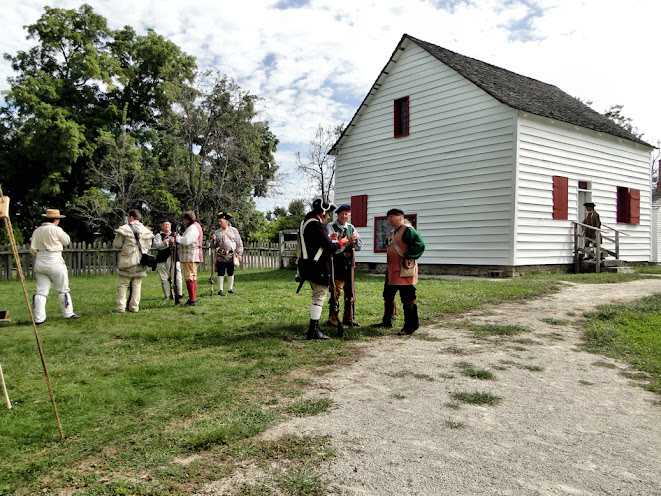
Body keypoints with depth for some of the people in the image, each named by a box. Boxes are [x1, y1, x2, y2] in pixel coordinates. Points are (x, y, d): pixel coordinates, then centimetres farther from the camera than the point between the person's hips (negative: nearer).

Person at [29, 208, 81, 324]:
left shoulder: (37, 231, 7)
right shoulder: (55, 229, -10)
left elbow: (32, 249, 5)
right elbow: (66, 241, 3)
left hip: (39, 263, 5)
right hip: (54, 262, -5)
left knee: (41, 291, 6)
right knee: (63, 289, 7)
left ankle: (39, 318, 3)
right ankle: (68, 313, 15)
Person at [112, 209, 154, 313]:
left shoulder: (124, 229, -8)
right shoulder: (146, 230, 7)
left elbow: (116, 245, -5)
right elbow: (148, 245, 14)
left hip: (127, 261, -4)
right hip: (140, 262, 4)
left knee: (122, 285, 4)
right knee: (137, 285, 9)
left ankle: (120, 307, 2)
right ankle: (135, 307, 10)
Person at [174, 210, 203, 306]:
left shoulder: (192, 228, -13)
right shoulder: (196, 225, 21)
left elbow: (186, 241, -23)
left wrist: (177, 238, -6)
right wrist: (179, 239, 8)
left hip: (190, 256, -11)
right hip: (193, 256, 11)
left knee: (189, 278, -11)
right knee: (193, 277, 15)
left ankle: (192, 300, -12)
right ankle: (194, 299, 21)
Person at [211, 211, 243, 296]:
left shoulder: (233, 230, 5)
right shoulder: (217, 232, 8)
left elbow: (239, 243, 5)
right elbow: (214, 246, 9)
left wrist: (239, 254, -2)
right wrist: (213, 239, -11)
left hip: (231, 256, 0)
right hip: (221, 256, 0)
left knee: (231, 273, 6)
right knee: (220, 273, -1)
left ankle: (230, 289, 17)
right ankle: (220, 290, 4)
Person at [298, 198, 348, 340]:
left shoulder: (305, 223, 12)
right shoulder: (317, 226, -20)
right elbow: (330, 247, -20)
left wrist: (328, 238, 15)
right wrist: (341, 242, -2)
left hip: (307, 264, 11)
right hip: (318, 267, -11)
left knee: (317, 295, 21)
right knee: (319, 296, -5)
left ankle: (314, 326, 30)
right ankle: (313, 331, -4)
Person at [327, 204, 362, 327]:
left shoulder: (351, 227, 11)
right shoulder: (331, 228, -5)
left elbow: (359, 246, 10)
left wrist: (356, 239, -10)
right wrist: (348, 241, -22)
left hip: (349, 263, 6)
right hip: (337, 265, -6)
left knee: (350, 292, 11)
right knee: (336, 291, -6)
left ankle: (348, 318, 23)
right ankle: (333, 319, 6)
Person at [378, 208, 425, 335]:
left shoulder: (407, 230, -12)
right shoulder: (393, 233, 18)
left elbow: (420, 245, -22)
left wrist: (408, 257, -23)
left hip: (404, 271, -10)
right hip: (392, 270, 10)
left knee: (407, 299, -5)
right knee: (388, 296, 18)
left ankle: (410, 327, 1)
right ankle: (387, 322, 32)